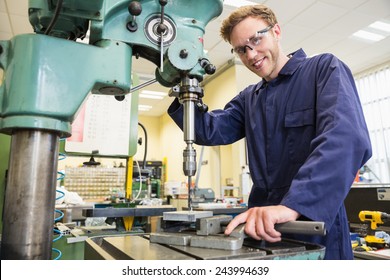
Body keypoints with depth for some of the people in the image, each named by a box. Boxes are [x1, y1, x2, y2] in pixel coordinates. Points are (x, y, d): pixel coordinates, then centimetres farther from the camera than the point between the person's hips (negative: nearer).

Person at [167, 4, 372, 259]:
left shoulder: (325, 68, -5)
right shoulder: (248, 99, 13)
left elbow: (347, 137, -22)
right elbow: (209, 131, 1)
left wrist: (293, 203, -33)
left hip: (317, 231, -4)